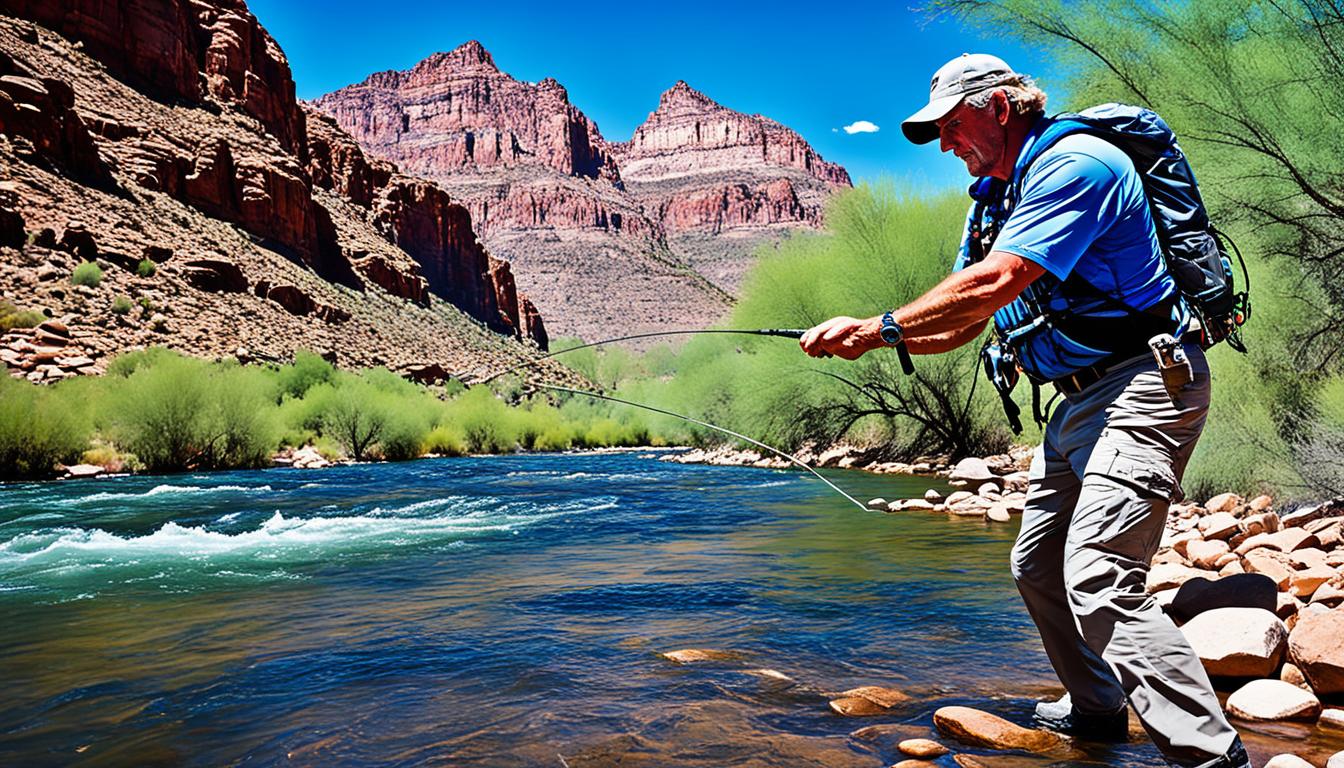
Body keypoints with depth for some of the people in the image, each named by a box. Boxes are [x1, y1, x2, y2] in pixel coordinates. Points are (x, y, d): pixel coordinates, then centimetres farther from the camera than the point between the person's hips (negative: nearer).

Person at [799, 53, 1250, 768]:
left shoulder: (1074, 164, -16)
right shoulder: (995, 197, 15)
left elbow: (993, 284, -28)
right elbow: (962, 322, 12)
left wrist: (875, 328, -20)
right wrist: (869, 338, -4)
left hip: (1142, 386, -10)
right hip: (1080, 398, 10)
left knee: (1098, 579, -21)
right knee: (1037, 567, 16)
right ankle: (1096, 708, 34)